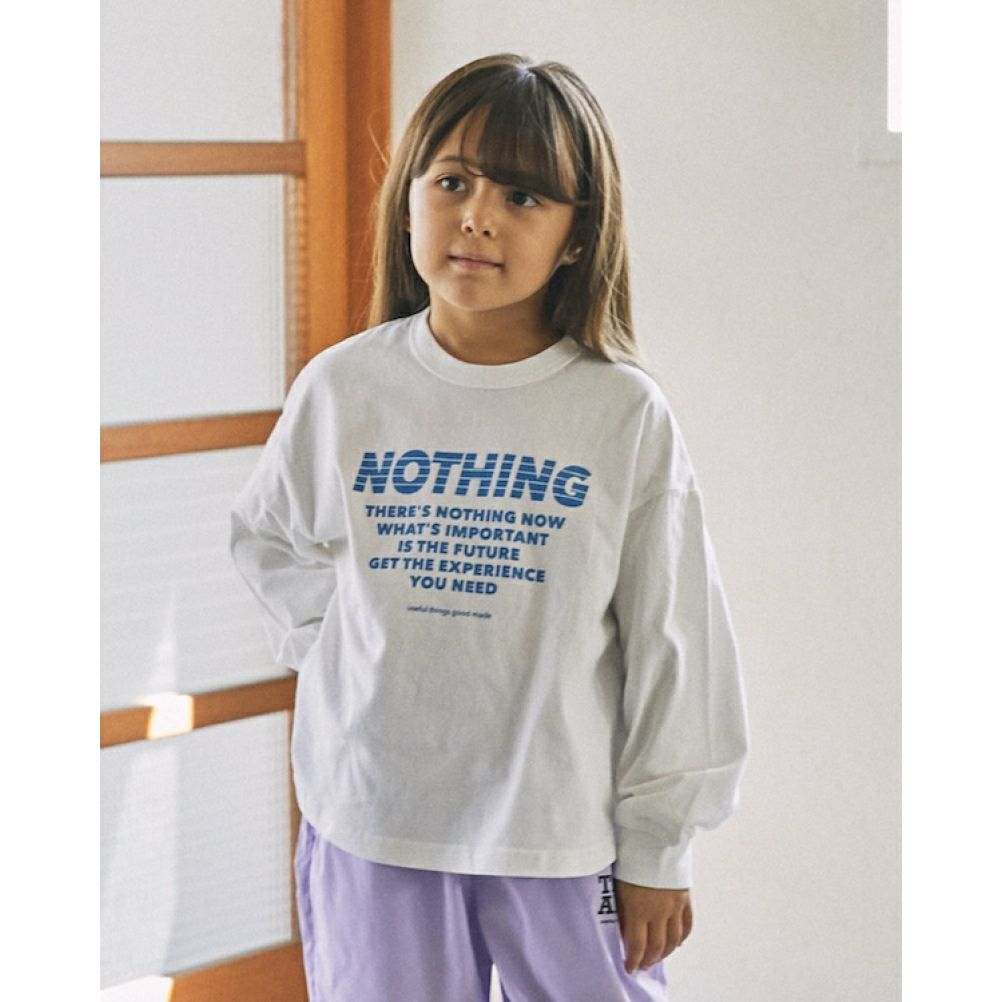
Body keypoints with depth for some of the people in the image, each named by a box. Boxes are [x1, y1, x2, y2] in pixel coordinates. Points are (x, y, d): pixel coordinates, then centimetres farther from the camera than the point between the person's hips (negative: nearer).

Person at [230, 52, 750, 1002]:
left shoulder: (627, 414, -9)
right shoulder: (341, 388, -3)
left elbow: (673, 647, -4)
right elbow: (272, 545, 17)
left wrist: (656, 851, -1)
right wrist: (341, 656, 3)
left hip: (568, 829, -1)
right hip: (373, 824, 2)